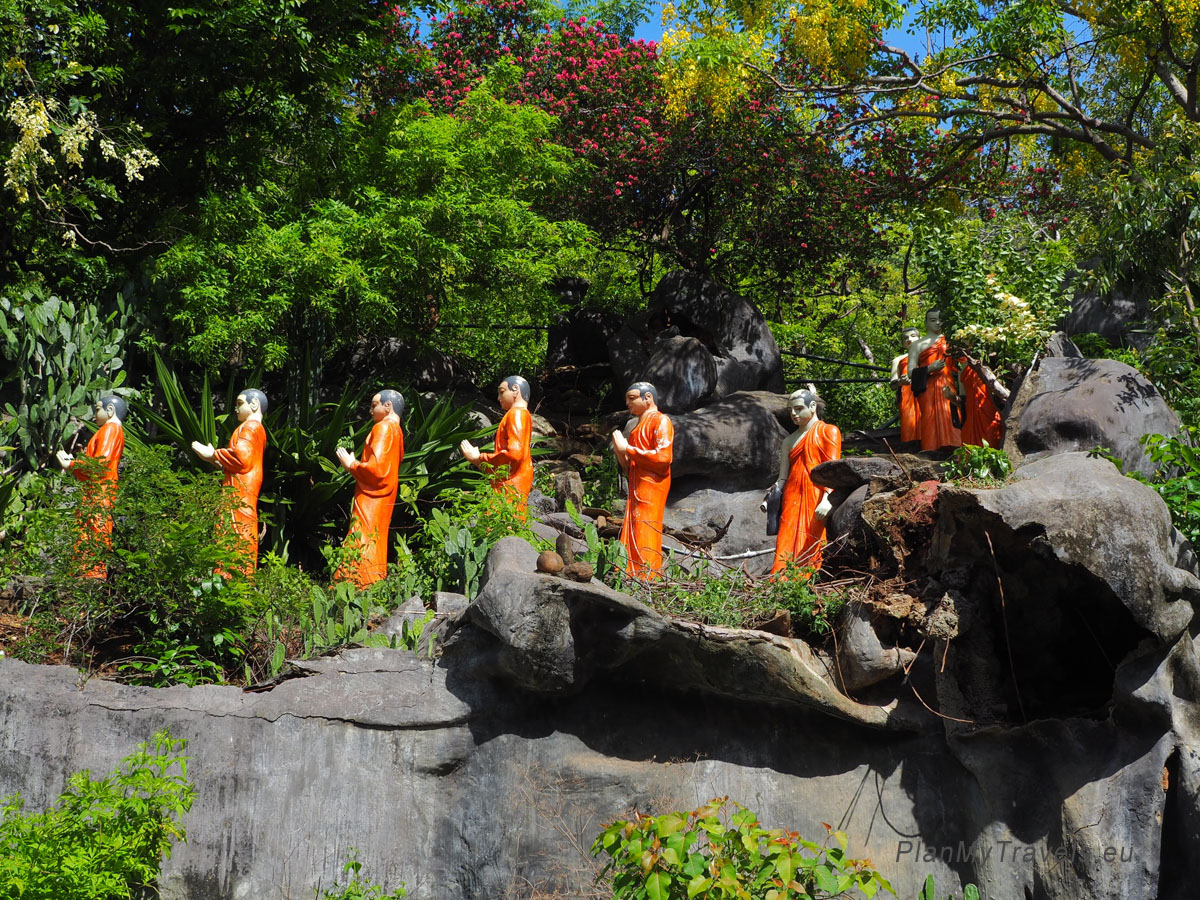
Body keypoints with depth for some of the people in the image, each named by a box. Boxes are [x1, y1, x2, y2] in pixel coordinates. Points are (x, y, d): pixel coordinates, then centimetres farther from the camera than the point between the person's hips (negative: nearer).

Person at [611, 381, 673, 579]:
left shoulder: (660, 421, -1)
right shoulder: (638, 427, 24)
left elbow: (663, 457, -14)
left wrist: (628, 449, -10)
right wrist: (620, 451, 5)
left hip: (651, 487, -8)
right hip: (636, 489, 8)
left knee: (645, 541, -13)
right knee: (631, 541, 2)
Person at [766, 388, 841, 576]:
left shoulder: (828, 431, 7)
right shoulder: (789, 441, 23)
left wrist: (827, 500, -19)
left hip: (817, 500, -4)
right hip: (792, 501, 4)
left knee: (812, 552, -11)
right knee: (786, 552, -8)